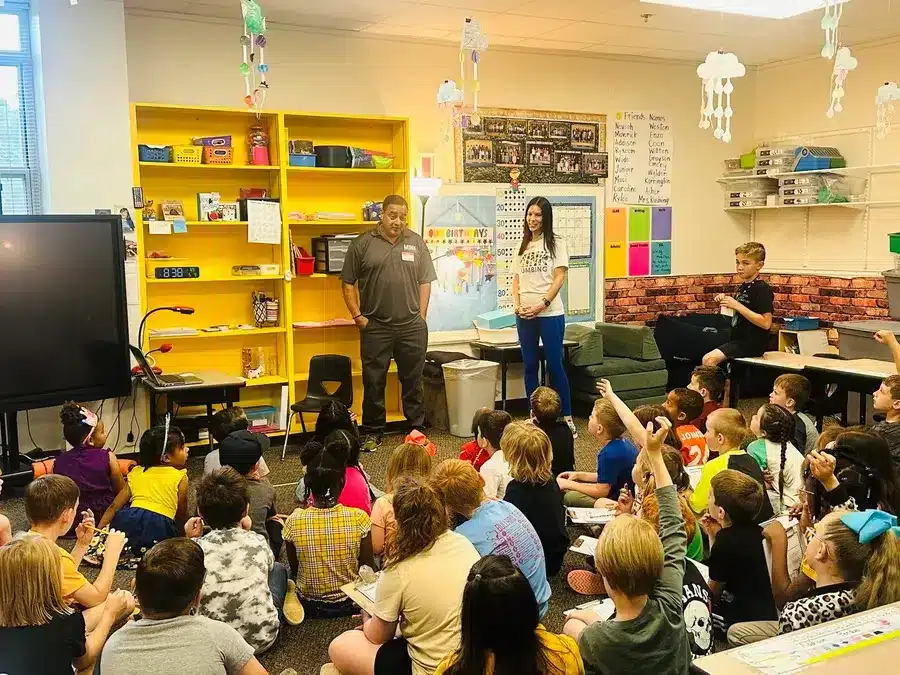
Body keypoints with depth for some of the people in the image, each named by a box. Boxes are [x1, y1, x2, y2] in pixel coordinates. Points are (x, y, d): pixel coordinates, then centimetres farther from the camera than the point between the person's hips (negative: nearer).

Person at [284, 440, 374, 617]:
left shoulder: (294, 521, -20)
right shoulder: (359, 518, -23)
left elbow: (294, 570, -4)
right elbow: (368, 568, -11)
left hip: (309, 607, -1)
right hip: (350, 604, 1)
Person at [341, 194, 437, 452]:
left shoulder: (416, 242, 7)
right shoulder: (362, 244, 1)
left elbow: (425, 281, 9)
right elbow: (348, 283, 3)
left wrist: (421, 317, 2)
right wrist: (358, 316, -3)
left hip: (412, 327, 1)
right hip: (375, 327, -1)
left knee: (413, 381, 10)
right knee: (373, 382, 6)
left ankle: (416, 428, 23)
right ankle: (373, 432, 19)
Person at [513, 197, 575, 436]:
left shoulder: (556, 243, 1)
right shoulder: (522, 246, 15)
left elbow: (559, 277, -6)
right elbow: (516, 279, 13)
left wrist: (542, 304, -16)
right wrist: (517, 305, -3)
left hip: (550, 313, -5)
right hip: (524, 315, 5)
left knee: (555, 365, -4)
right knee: (530, 367, 8)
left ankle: (567, 417, 4)